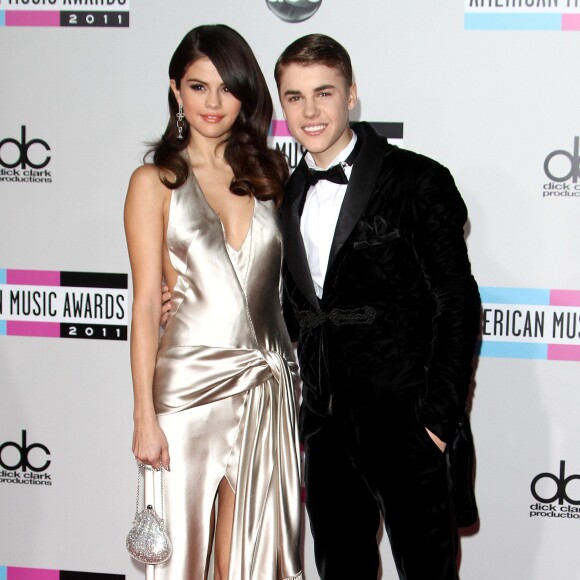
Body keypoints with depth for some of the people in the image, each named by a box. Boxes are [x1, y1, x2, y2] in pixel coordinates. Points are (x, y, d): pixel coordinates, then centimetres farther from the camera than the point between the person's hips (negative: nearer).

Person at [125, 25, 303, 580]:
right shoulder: (155, 182, -1)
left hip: (266, 378, 3)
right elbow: (146, 305, -5)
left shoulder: (268, 174, 9)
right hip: (190, 381, -3)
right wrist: (144, 416, -8)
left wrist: (292, 377, 4)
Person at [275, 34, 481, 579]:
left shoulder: (419, 181, -10)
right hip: (324, 422, 6)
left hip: (402, 420, -5)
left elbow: (458, 305, -11)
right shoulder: (289, 194, 8)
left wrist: (440, 417, -14)